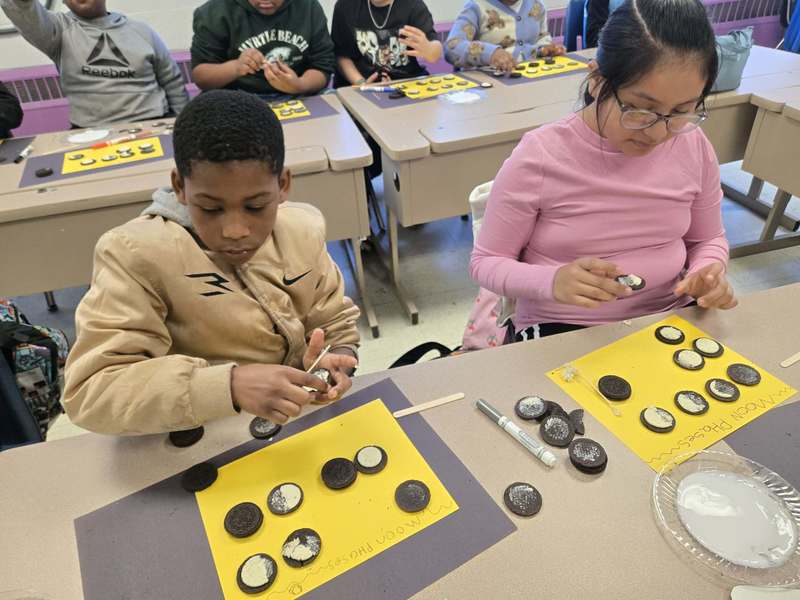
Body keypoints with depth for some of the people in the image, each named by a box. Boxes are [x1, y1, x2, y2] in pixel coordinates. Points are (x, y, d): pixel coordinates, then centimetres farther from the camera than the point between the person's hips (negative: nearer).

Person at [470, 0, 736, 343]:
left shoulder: (693, 147, -3)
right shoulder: (539, 159, -16)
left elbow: (707, 240, 13)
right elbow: (486, 262, -10)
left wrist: (708, 273, -9)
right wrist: (552, 280, -27)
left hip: (670, 320, 4)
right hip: (560, 332, -3)